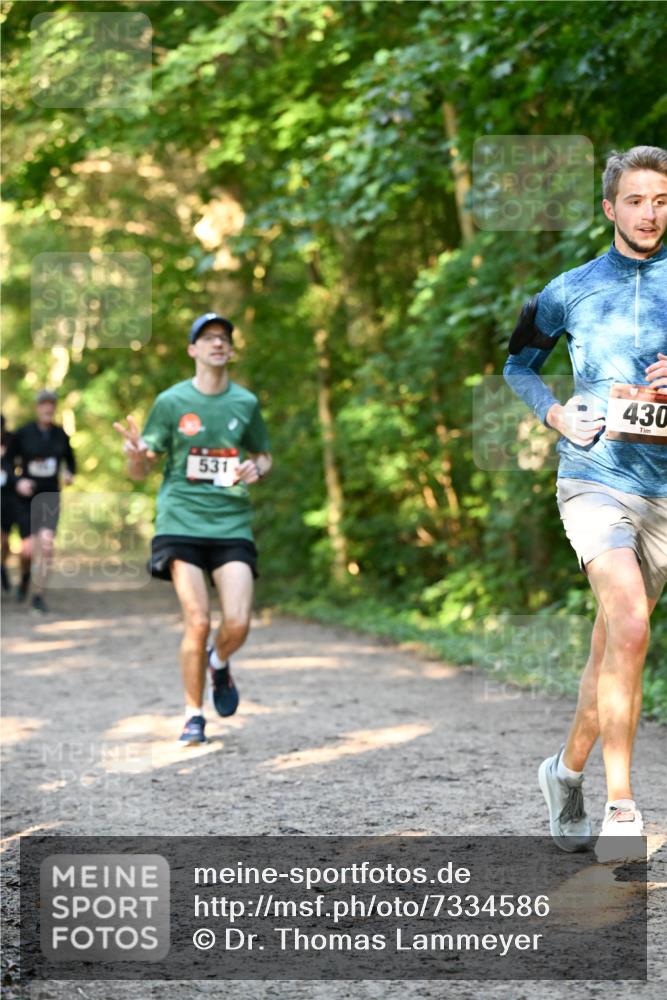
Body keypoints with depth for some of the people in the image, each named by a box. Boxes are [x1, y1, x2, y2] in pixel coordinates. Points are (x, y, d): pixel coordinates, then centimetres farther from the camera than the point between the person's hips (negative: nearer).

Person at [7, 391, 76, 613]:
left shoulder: (60, 435, 2)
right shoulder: (23, 434, -6)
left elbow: (70, 460, 17)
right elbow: (8, 462, 1)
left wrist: (69, 474, -4)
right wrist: (18, 481, -15)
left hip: (50, 498, 1)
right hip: (26, 498, -1)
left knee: (46, 543, -15)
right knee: (28, 549, -4)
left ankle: (38, 595, -4)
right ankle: (25, 577, 32)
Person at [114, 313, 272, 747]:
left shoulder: (245, 403, 8)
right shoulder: (171, 401, 1)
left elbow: (264, 455, 23)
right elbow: (140, 471, 4)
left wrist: (257, 469, -1)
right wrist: (136, 454, -20)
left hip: (232, 524, 2)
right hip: (181, 522, -2)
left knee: (238, 624, -11)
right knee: (197, 622, -10)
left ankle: (219, 663, 25)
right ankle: (194, 716, 9)